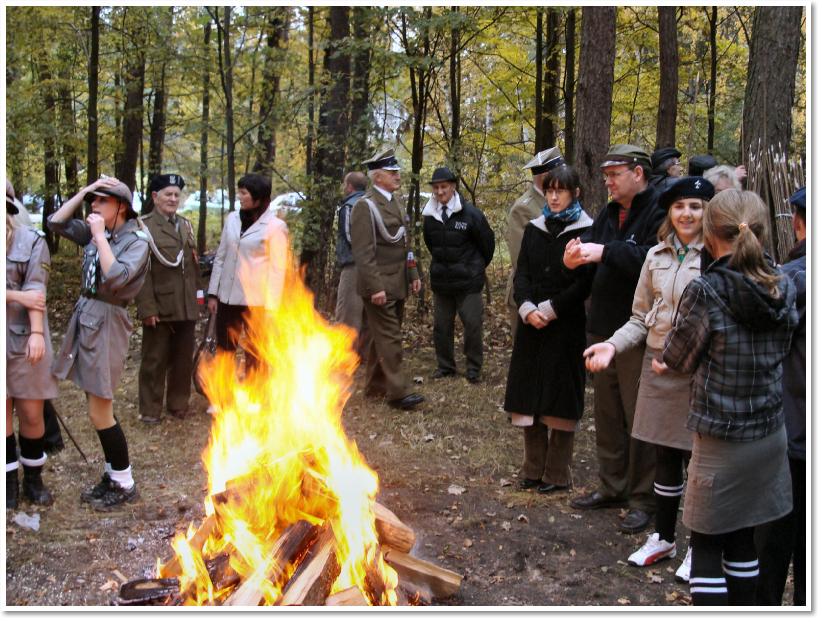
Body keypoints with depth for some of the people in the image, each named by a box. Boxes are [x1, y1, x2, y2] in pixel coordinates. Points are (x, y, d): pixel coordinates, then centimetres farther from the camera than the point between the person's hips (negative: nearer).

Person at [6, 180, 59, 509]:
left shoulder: (31, 240, -3)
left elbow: (36, 291, -12)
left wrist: (37, 333, -21)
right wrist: (17, 296, -17)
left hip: (23, 337, -1)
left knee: (31, 412, 4)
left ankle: (33, 478, 21)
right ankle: (10, 481, 19)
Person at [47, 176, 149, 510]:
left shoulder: (136, 241, -10)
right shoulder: (95, 233, 9)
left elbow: (116, 278, -25)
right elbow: (56, 222, 9)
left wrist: (100, 236, -19)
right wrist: (83, 190, 2)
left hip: (107, 323, -7)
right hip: (84, 317, 7)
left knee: (100, 412, -3)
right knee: (99, 408, 13)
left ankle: (124, 484, 11)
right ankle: (113, 475, 25)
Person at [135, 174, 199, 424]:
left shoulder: (186, 225, 15)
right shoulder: (144, 226, -5)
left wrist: (194, 298, 10)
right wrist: (147, 308, -17)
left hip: (186, 307, 5)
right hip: (160, 307, -5)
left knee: (183, 359, 12)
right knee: (154, 361, 5)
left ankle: (179, 404, 26)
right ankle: (151, 410, 16)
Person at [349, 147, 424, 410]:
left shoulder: (395, 201, 14)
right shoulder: (365, 206, -13)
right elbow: (363, 252, -18)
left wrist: (413, 275, 14)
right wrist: (375, 287, -22)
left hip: (397, 284, 8)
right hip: (379, 285, -8)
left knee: (384, 336, 14)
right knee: (390, 338, -6)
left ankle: (376, 386, 24)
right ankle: (398, 391, -2)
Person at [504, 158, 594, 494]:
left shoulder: (585, 231, -5)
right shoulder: (534, 228, 11)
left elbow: (584, 283, -10)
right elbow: (521, 274, 7)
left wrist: (549, 309, -15)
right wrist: (527, 308, -9)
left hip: (566, 326, -5)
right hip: (532, 324, 5)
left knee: (560, 397, 0)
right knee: (529, 394, 7)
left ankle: (557, 475, 11)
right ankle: (533, 469, 18)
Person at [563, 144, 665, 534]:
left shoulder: (659, 212, -13)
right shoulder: (609, 213, 13)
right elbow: (596, 253, 7)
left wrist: (605, 252, -30)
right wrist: (576, 257, -15)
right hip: (604, 327, 8)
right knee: (607, 413, 16)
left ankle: (643, 498, 14)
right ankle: (612, 485, 30)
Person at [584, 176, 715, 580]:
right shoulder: (656, 256, 8)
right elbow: (640, 318, 11)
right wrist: (612, 345, -3)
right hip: (658, 366, 4)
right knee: (665, 457, 14)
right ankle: (664, 538, 30)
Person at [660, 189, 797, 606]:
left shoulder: (705, 291, -19)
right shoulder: (785, 288, -2)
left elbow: (678, 357, -8)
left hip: (721, 441, -6)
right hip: (771, 435, 6)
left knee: (706, 546, 8)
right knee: (743, 540, 19)